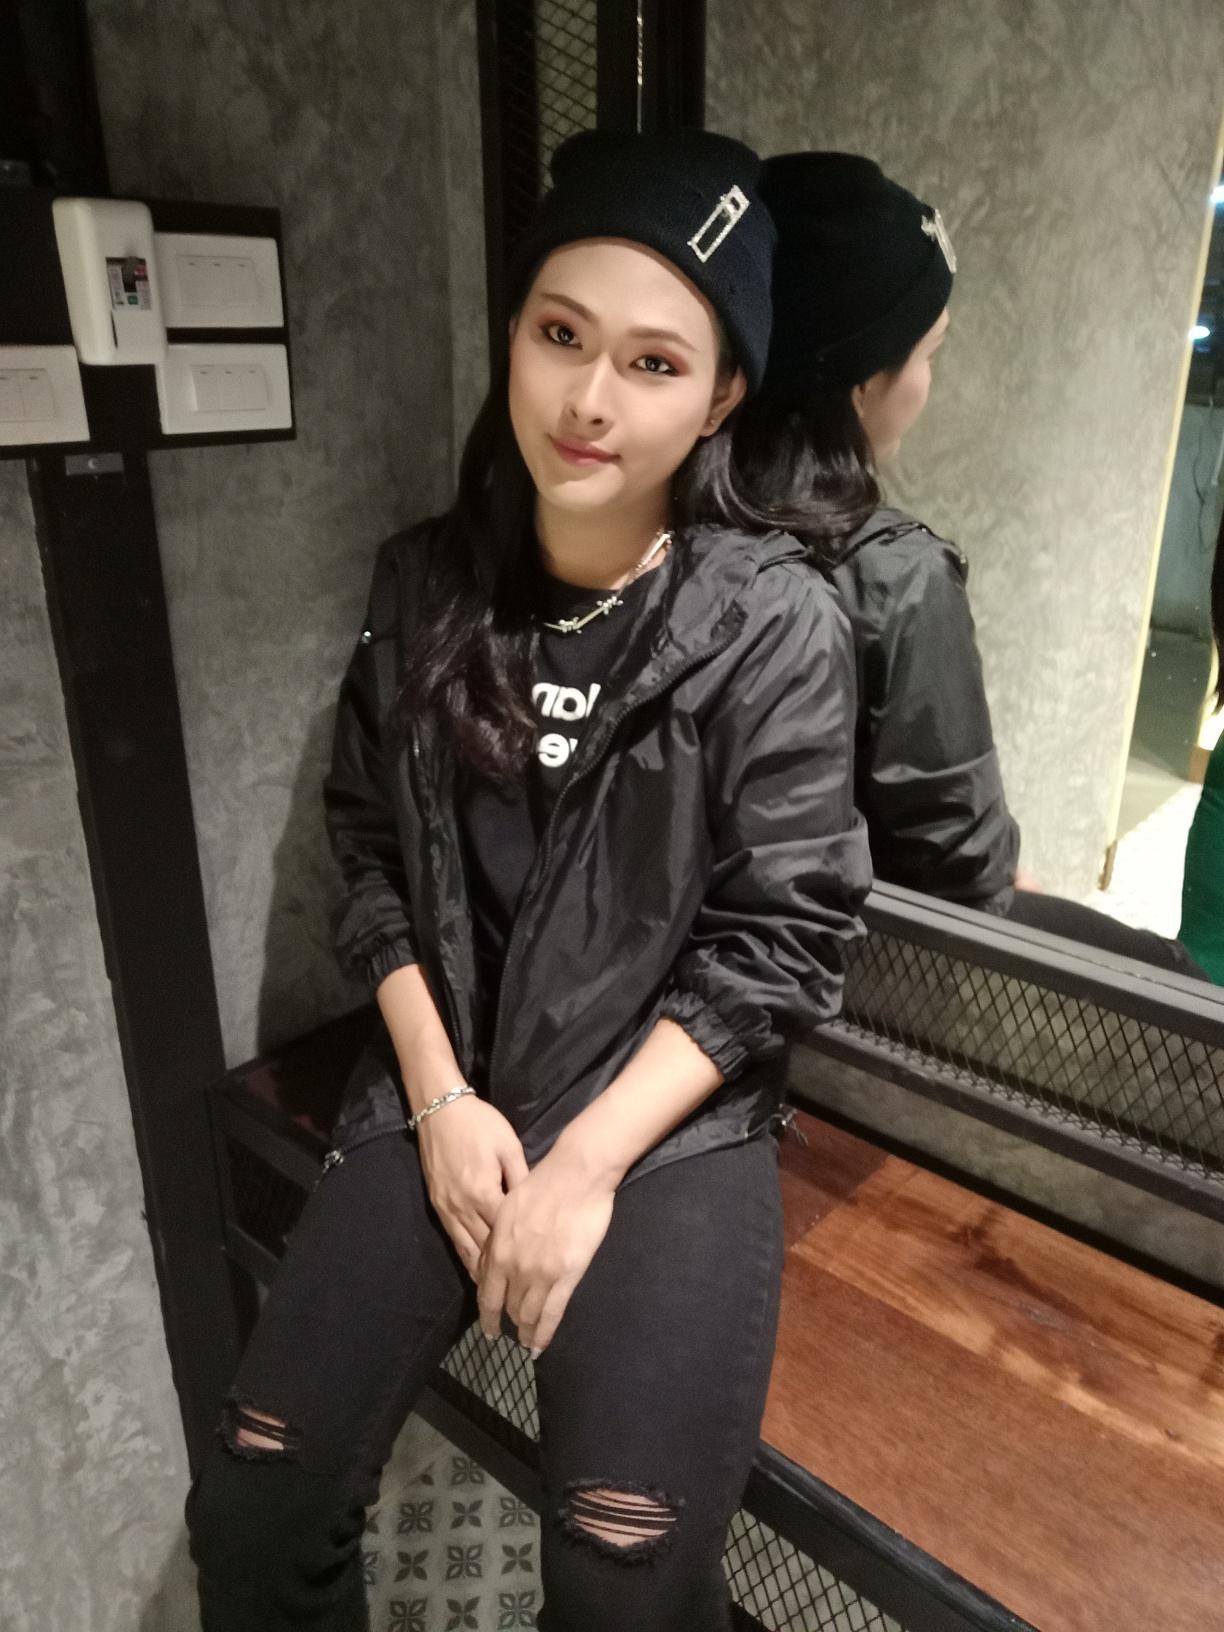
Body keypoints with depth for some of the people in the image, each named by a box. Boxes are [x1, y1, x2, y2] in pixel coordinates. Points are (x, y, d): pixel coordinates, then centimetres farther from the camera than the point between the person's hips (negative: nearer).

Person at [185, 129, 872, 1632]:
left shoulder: (776, 621, -9)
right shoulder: (422, 583, 2)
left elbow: (778, 938, -10)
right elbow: (369, 849, 5)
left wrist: (587, 1165, -13)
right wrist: (441, 1096, -5)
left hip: (673, 1117, -2)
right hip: (444, 1089, 3)